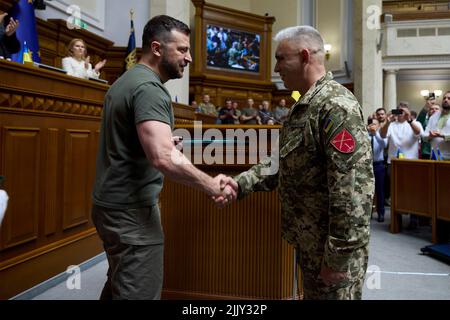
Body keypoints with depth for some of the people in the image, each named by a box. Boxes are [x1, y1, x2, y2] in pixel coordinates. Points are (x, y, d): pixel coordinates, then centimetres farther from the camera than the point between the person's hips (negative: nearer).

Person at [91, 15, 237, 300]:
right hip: (131, 209, -10)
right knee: (139, 293, 0)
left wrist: (166, 142, 15)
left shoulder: (127, 80, 14)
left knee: (120, 284, 22)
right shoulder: (148, 87, -18)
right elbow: (163, 158, -30)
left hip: (113, 203, 10)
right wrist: (213, 186, -19)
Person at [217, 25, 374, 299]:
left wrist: (338, 256, -22)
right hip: (310, 239, 9)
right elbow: (282, 162, 12)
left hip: (334, 244, -9)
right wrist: (239, 184, 0)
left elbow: (353, 189, -26)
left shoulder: (337, 106, -22)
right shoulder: (304, 105, 10)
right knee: (313, 294, 23)